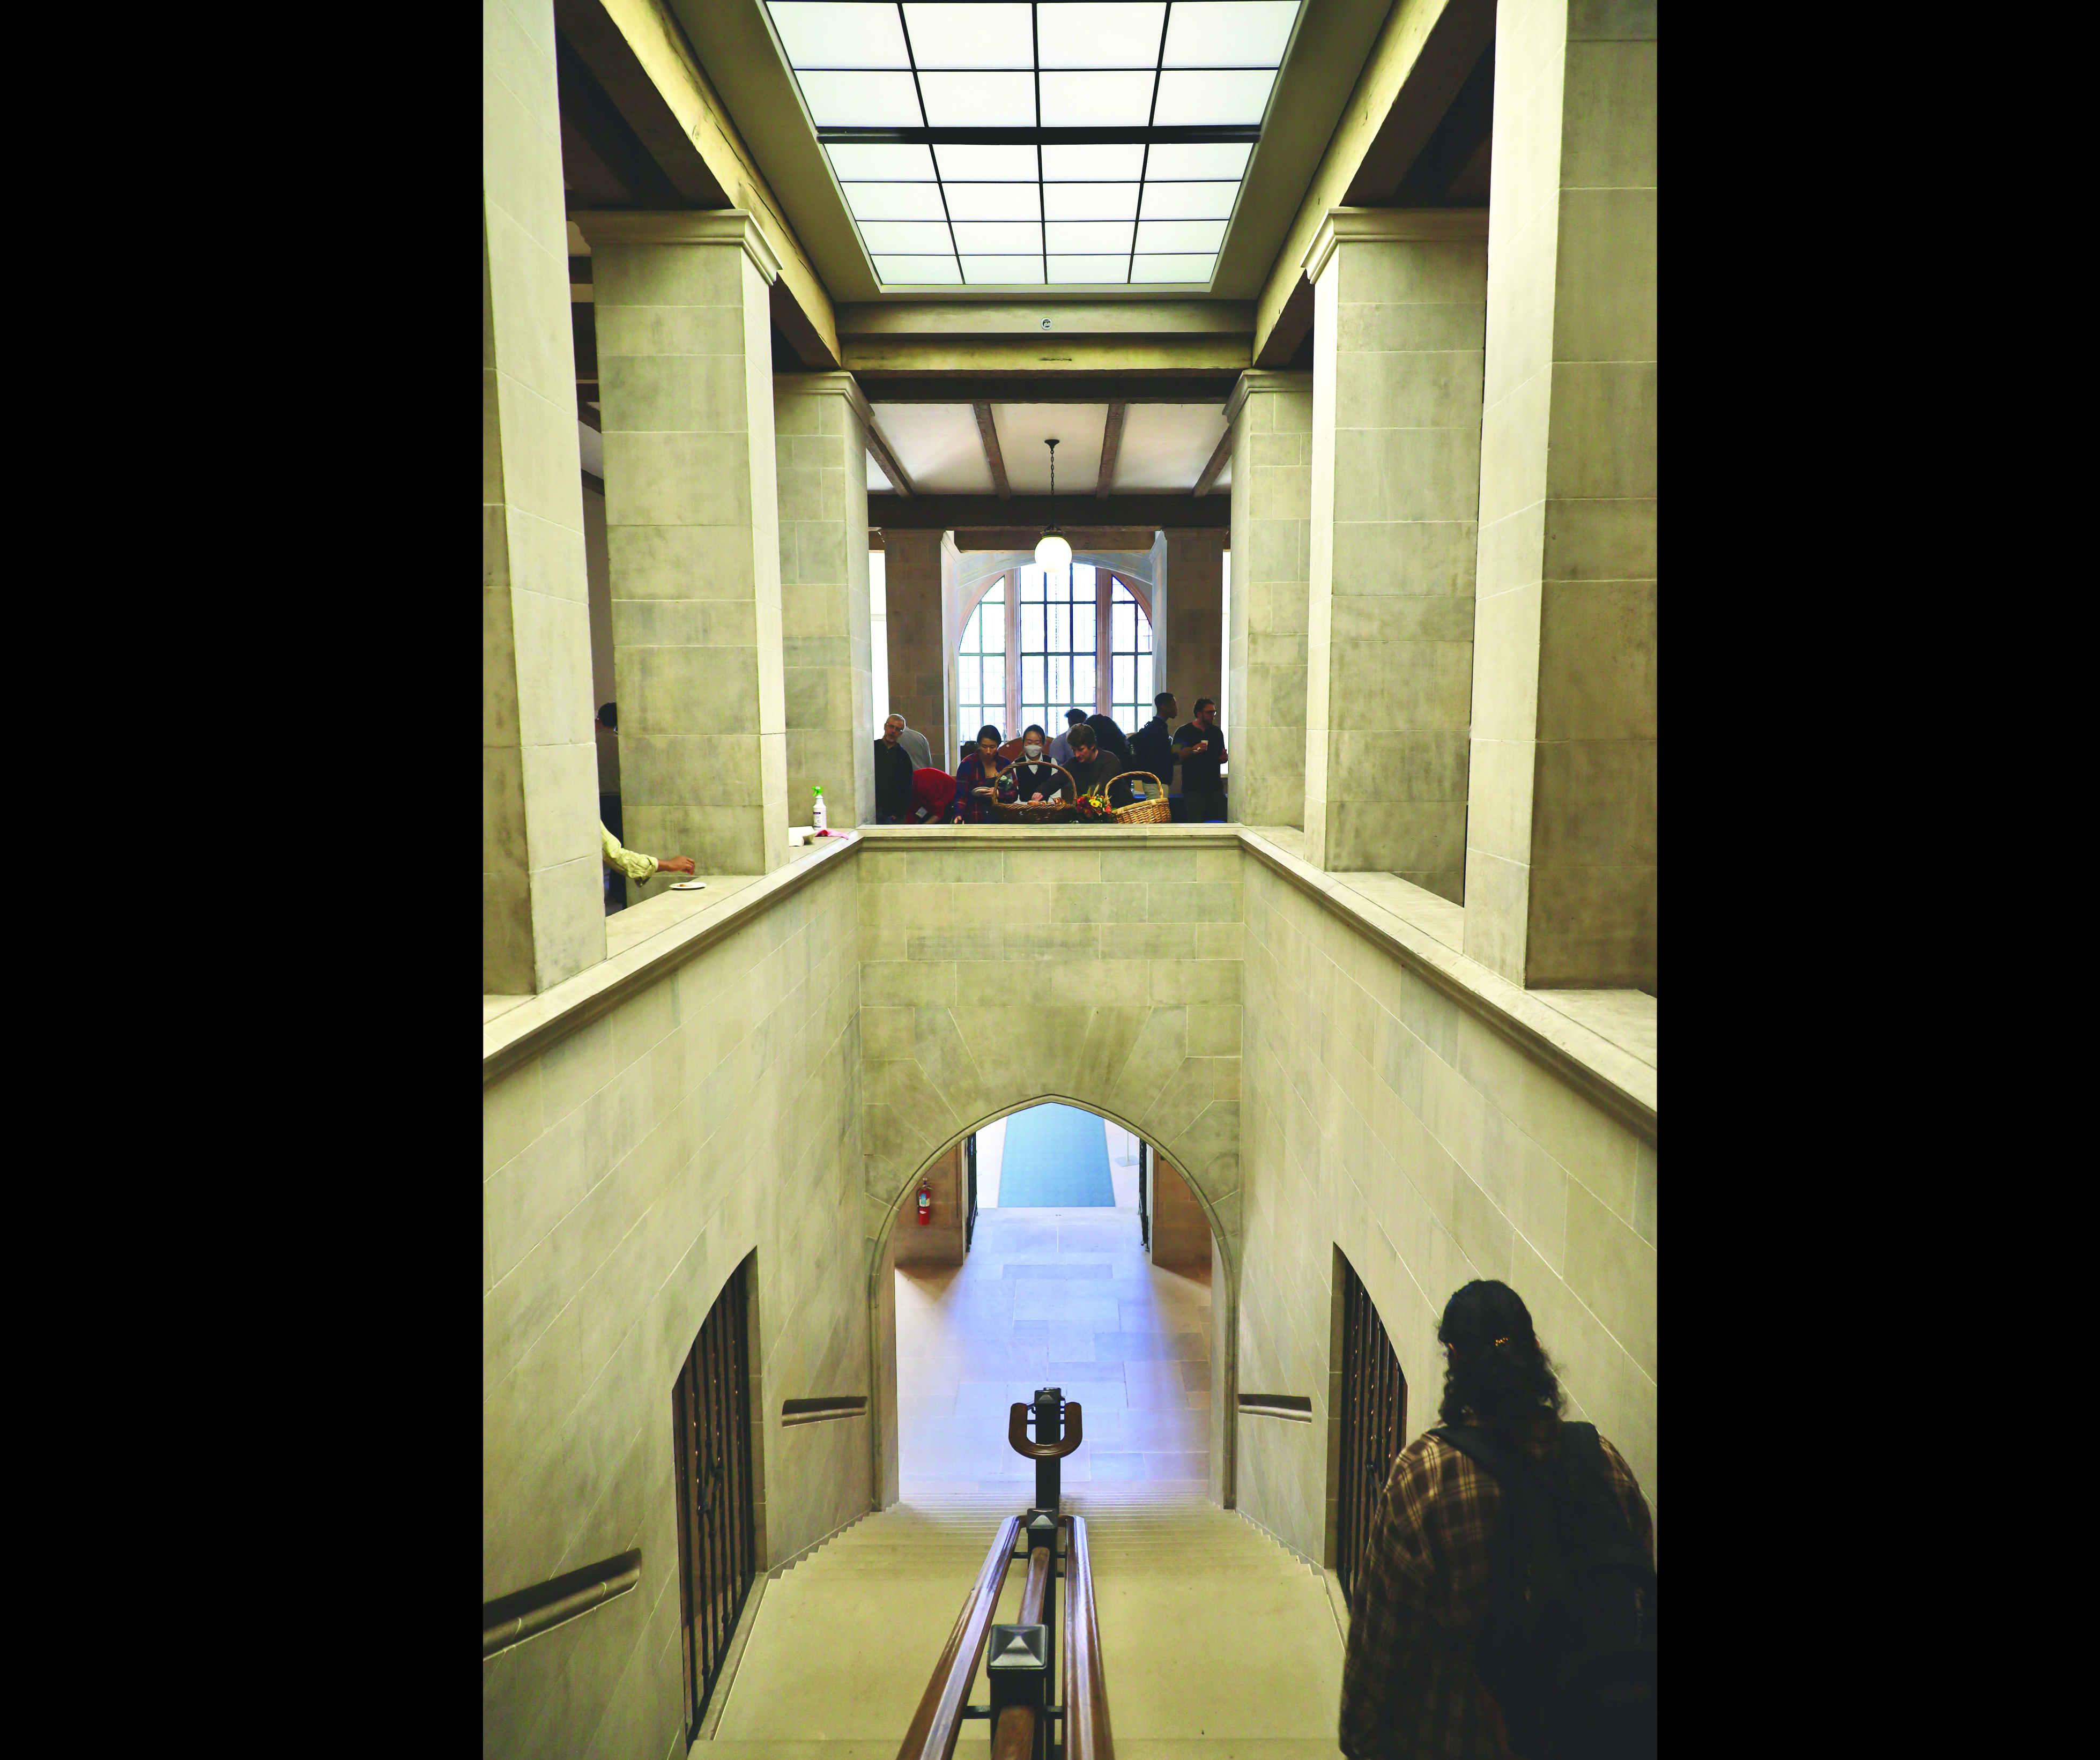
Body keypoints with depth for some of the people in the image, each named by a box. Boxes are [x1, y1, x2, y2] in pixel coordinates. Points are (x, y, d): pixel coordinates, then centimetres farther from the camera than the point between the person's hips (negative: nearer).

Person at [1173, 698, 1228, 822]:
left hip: (1215, 787, 4)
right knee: (1196, 825, -10)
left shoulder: (1217, 732, 16)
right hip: (1193, 787, -4)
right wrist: (1192, 750, -25)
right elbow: (1176, 757, -9)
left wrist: (1223, 758, 2)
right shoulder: (1184, 732, 1)